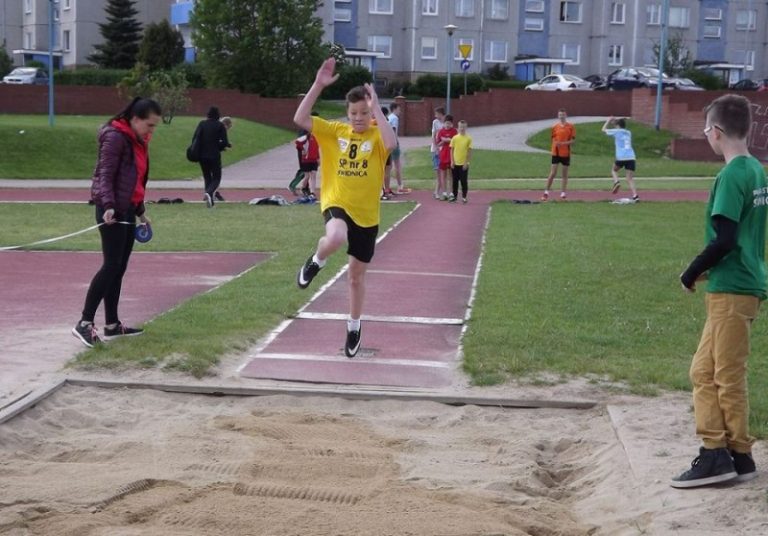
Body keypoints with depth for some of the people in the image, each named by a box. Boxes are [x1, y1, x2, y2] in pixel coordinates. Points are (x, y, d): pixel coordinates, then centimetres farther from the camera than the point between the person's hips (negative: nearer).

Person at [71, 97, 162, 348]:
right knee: (111, 266, -12)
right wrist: (108, 205, -29)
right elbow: (105, 174, -17)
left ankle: (112, 325, 15)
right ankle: (85, 323, -9)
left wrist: (140, 211, 23)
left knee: (119, 268, 10)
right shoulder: (115, 137, -11)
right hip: (112, 210, -9)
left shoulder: (138, 140, 17)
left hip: (127, 210, 9)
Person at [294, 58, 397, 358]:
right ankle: (316, 261, -2)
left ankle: (354, 326, 36)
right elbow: (300, 120, -13)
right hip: (337, 204, -1)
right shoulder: (334, 131, 0)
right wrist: (318, 85, -19)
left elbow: (391, 144, -30)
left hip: (367, 214, 1)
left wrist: (377, 109, -27)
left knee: (357, 276, 13)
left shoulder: (377, 135, -5)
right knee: (336, 238, -38)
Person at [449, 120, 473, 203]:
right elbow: (452, 150, 6)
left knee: (464, 181, 1)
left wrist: (466, 163, -9)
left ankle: (464, 197, 10)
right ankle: (454, 196, 18)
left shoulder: (468, 138, -3)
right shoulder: (454, 138, 2)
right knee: (455, 181, 8)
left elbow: (469, 152, -3)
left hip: (464, 164, -2)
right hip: (455, 163, 2)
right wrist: (452, 161, -1)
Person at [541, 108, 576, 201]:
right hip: (556, 153, 0)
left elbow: (573, 141, -4)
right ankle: (546, 192, 2)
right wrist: (556, 144, -5)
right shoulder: (555, 127, 4)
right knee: (553, 173, -4)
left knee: (565, 174, 5)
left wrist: (563, 143, -17)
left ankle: (563, 193, 10)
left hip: (566, 153, 0)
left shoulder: (571, 127, 0)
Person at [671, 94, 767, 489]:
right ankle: (717, 454, 17)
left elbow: (724, 240, -21)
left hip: (731, 290, -9)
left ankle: (728, 456, 5)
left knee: (728, 377, -2)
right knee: (705, 371, 13)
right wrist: (708, 269, 13)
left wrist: (692, 273, -8)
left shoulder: (732, 175, -16)